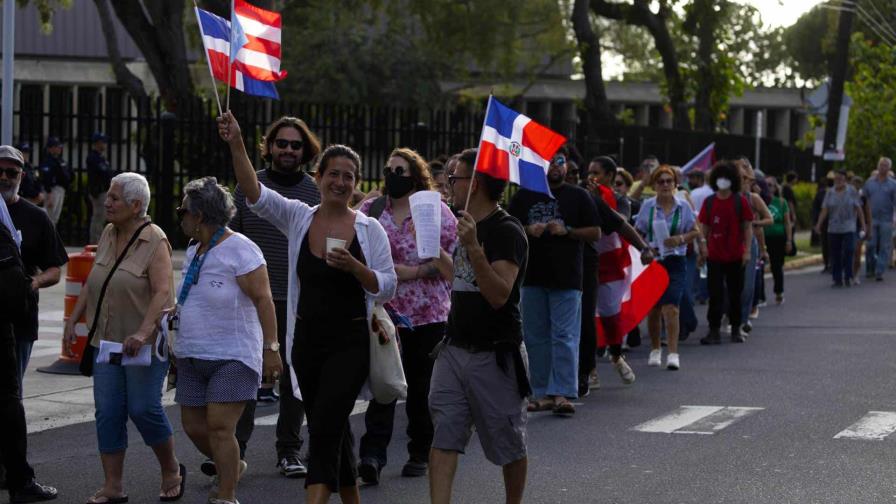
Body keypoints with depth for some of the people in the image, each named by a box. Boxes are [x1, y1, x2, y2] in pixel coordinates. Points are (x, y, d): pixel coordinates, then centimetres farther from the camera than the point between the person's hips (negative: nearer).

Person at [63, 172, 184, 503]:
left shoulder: (155, 242, -13)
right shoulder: (108, 235, 8)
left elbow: (163, 292, -22)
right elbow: (91, 283, 16)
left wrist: (143, 332, -32)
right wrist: (73, 320, 12)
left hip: (145, 343, -6)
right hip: (107, 339, 7)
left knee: (143, 408, -5)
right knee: (107, 411, 2)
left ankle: (171, 471, 19)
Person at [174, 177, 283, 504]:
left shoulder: (239, 250, -13)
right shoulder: (193, 251, 13)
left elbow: (263, 299, -17)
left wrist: (271, 348, -22)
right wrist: (174, 311, 9)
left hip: (233, 357, -8)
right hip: (194, 356, 8)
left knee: (219, 427, -13)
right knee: (193, 426, 9)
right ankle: (232, 468, 34)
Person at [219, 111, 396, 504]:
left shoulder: (369, 229, -2)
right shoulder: (298, 218, 3)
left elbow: (387, 287, -2)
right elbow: (255, 195, -12)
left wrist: (353, 266, -20)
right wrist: (236, 146, -26)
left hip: (350, 343, -3)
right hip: (307, 339, 4)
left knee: (324, 430, -15)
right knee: (333, 430, 14)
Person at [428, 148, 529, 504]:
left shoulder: (506, 231, -15)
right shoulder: (468, 225, 13)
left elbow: (499, 294, -27)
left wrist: (473, 247, -34)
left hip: (494, 354, -7)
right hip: (455, 348, 7)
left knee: (508, 444, 8)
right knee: (443, 437, -5)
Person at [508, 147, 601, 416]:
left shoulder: (578, 197, 6)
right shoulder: (524, 197, 12)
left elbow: (595, 233, 3)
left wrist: (567, 230, -11)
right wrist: (528, 230, -7)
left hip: (566, 279, -3)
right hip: (532, 277, 3)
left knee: (565, 336, -9)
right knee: (536, 337, 5)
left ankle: (563, 393, -11)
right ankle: (542, 394, 10)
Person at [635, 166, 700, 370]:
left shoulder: (683, 206, 1)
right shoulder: (647, 206, 2)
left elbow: (696, 232, 7)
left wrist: (680, 239, -12)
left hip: (675, 262, -2)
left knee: (671, 308, -14)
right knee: (653, 309, 9)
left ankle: (673, 353, -16)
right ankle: (655, 350, 26)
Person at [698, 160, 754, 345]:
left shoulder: (741, 202, -2)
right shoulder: (709, 202, 4)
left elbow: (748, 227, -1)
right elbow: (704, 228, 8)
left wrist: (747, 251, -7)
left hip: (736, 256, -1)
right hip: (714, 256, 1)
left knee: (735, 294, 8)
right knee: (715, 294, -1)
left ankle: (736, 330, 19)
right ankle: (714, 331, 0)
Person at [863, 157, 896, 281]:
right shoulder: (870, 182, 10)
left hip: (886, 220, -1)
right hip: (872, 219, 1)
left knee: (884, 247, -2)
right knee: (870, 245, 1)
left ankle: (879, 272, 1)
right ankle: (870, 269, 16)